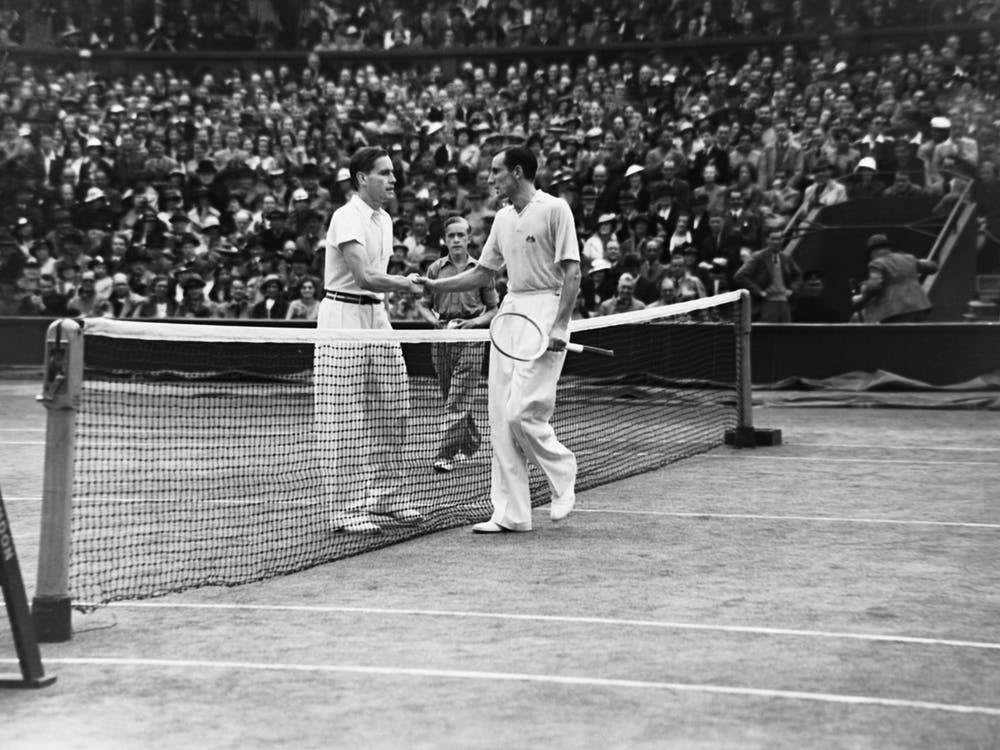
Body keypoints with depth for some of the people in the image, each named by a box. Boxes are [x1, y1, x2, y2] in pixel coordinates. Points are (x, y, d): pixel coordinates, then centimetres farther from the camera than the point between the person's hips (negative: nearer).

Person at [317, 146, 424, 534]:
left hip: (376, 314, 9)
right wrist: (407, 284, -17)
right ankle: (347, 509, 1)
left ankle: (380, 496, 22)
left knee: (390, 412, 9)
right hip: (343, 316, -8)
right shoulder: (347, 218, -14)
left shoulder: (384, 219, 14)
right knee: (345, 418, -4)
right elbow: (364, 277, -23)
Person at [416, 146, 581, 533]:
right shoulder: (503, 217, 16)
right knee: (500, 419, 2)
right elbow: (483, 272, 22)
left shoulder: (555, 209, -6)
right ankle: (511, 514, 6)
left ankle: (563, 476, 11)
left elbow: (572, 272, -11)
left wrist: (559, 326, -18)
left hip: (546, 310, -7)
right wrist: (437, 285, 10)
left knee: (522, 412, -15)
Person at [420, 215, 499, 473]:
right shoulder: (435, 269, 8)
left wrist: (475, 321, -9)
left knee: (458, 400, -10)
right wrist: (437, 322, -7)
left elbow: (494, 309, 8)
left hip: (470, 339, -3)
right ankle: (470, 442, 29)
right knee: (450, 397, 10)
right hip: (441, 338, 3)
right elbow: (425, 306, 12)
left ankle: (446, 454, -14)